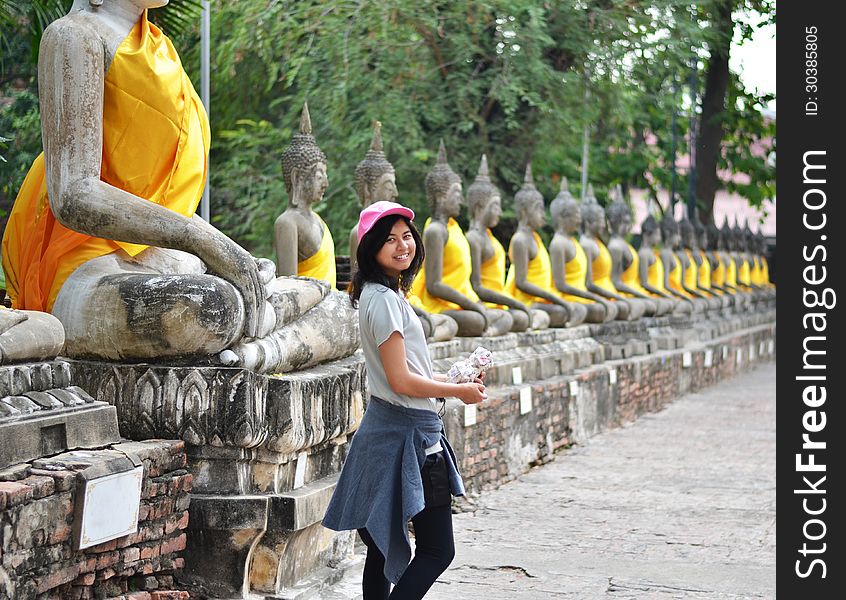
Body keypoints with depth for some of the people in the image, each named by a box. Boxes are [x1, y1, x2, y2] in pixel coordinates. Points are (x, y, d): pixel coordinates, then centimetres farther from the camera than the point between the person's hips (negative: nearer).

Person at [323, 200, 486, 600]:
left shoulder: (383, 293, 14)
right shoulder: (385, 299, -17)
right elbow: (401, 382, -19)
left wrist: (456, 381, 14)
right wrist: (459, 391, -6)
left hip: (389, 429, 10)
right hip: (408, 434, -10)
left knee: (382, 550, 11)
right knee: (437, 551, -8)